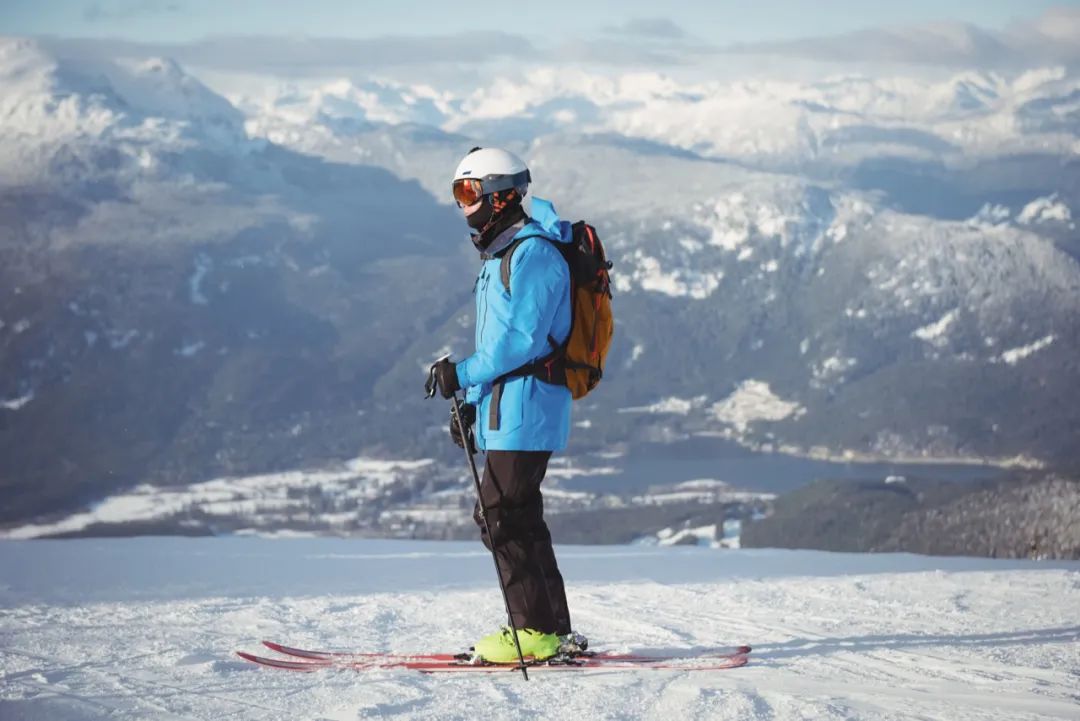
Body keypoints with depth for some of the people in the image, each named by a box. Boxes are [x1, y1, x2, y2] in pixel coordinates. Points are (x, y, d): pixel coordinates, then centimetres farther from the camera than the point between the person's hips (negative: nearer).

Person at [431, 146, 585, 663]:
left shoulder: (532, 254, -12)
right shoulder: (501, 256, 21)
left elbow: (523, 340, -21)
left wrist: (464, 375, -17)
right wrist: (472, 402, 19)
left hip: (525, 408, -10)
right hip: (507, 409, 10)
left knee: (502, 517, -11)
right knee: (516, 518, 11)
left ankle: (537, 631, -8)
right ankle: (555, 631, 15)